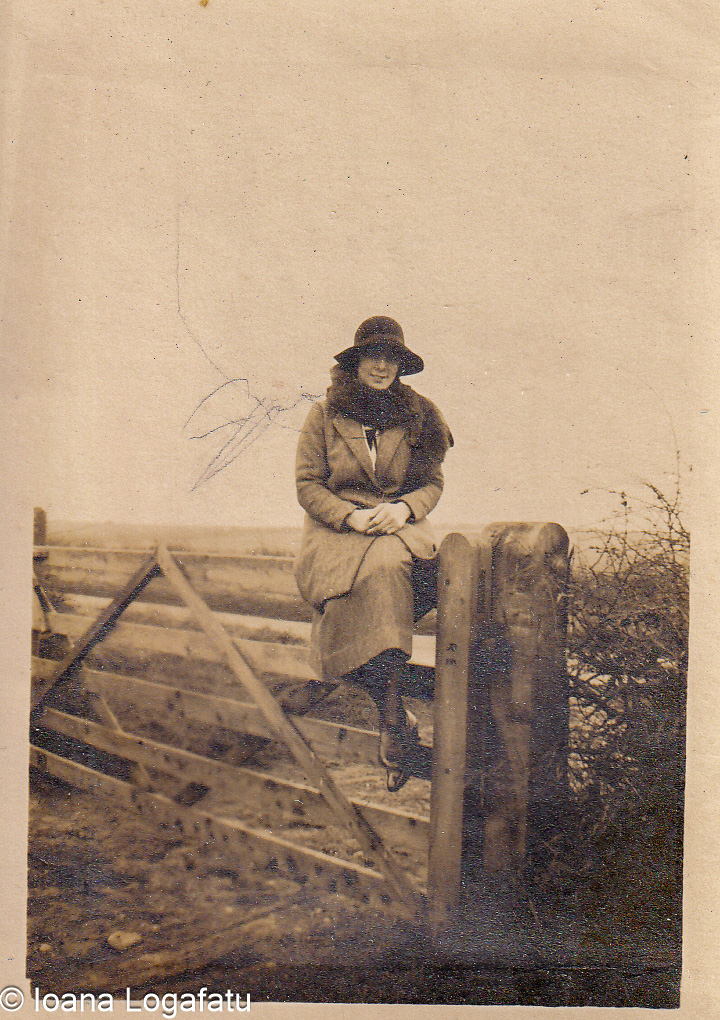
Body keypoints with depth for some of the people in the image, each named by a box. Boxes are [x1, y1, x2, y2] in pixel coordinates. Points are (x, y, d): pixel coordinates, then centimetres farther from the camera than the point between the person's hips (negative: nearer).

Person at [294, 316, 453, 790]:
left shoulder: (417, 417, 11)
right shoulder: (324, 416, 6)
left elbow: (433, 483, 12)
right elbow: (308, 484, 2)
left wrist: (405, 508, -11)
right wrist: (352, 516, -14)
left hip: (400, 525, 1)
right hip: (335, 529, -1)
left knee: (388, 565, -35)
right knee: (379, 572, -35)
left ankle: (389, 716, -27)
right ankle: (395, 716, -26)